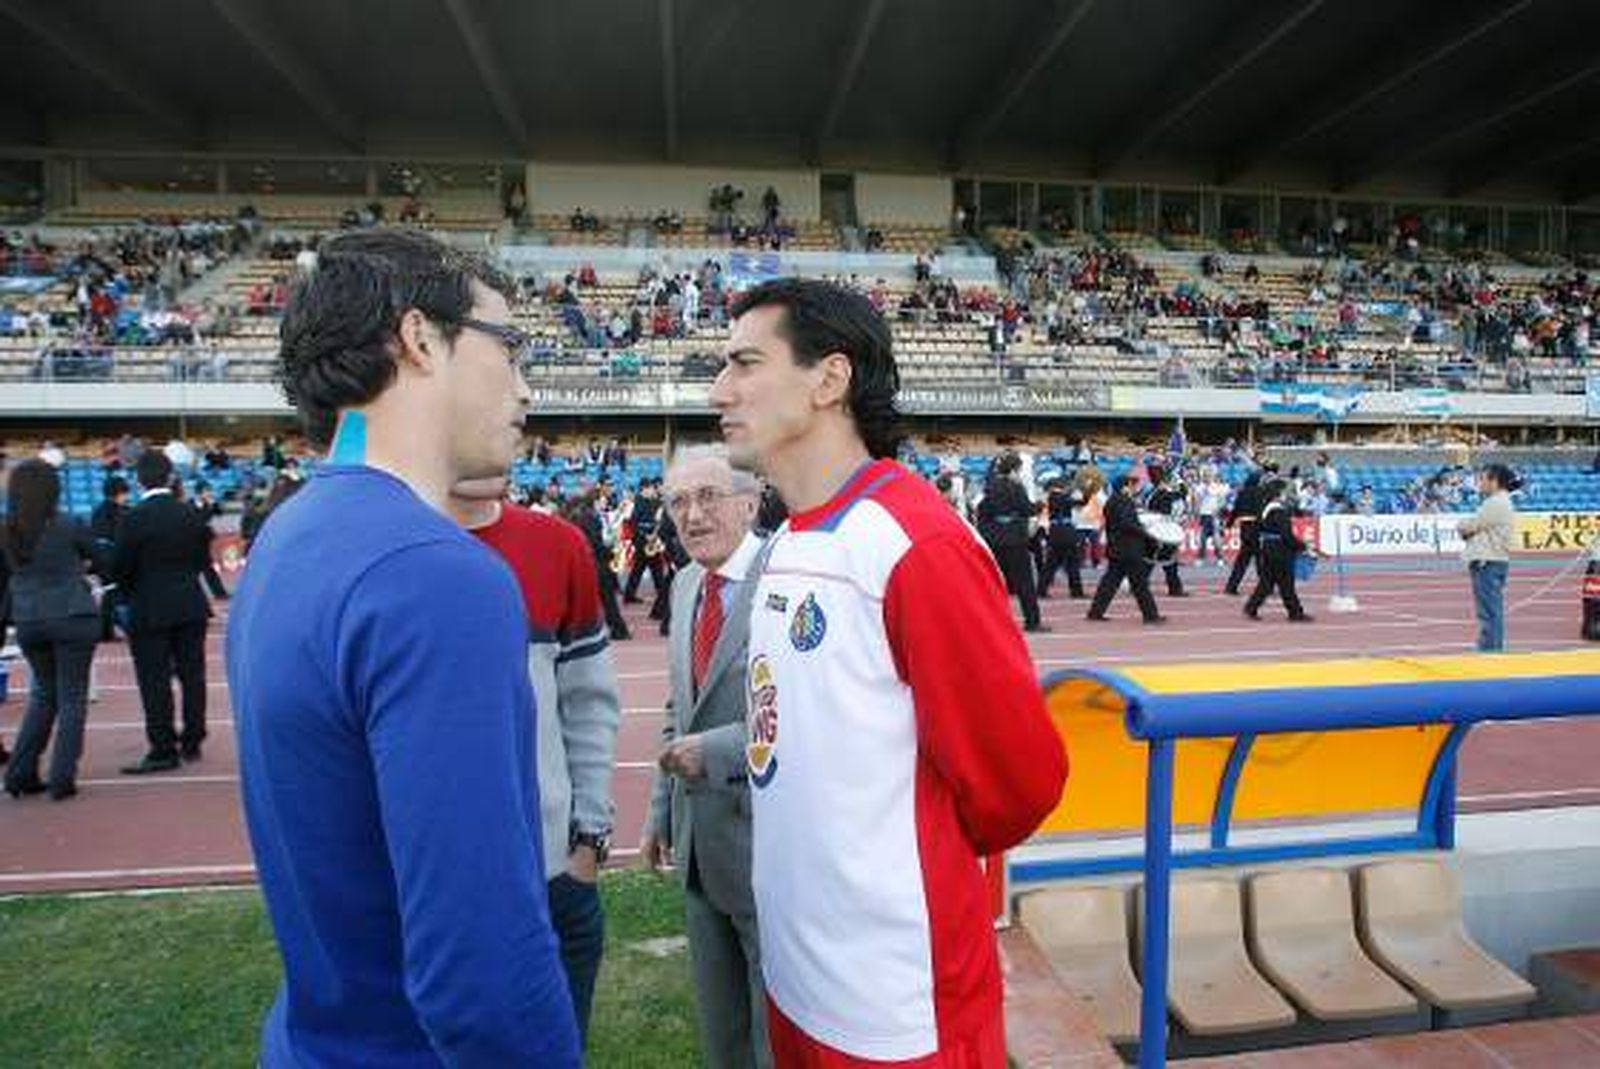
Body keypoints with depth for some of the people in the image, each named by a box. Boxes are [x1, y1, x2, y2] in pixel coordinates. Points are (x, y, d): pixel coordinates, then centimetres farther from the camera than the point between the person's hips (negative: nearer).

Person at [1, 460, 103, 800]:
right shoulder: (69, 527, -11)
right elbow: (101, 558, 1)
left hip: (27, 622, 5)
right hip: (72, 618, -5)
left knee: (43, 694, 21)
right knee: (72, 697, 4)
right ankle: (61, 778, 4)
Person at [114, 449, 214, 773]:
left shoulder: (135, 518, -13)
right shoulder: (190, 514, 0)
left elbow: (120, 568, -10)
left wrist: (131, 591, 9)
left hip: (149, 611, -4)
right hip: (191, 607, 4)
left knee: (155, 682, 1)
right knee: (192, 675, 11)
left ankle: (163, 750, 4)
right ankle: (192, 743, 19)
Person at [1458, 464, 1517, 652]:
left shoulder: (1495, 504, -14)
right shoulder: (1499, 502, 20)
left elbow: (1468, 526, -13)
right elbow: (1478, 528, 19)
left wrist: (1461, 526, 7)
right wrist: (1468, 529, 0)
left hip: (1488, 563, -11)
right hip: (1489, 561, 11)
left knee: (1489, 612, -8)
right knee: (1492, 612, 14)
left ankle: (1490, 650, -7)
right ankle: (1493, 650, 20)